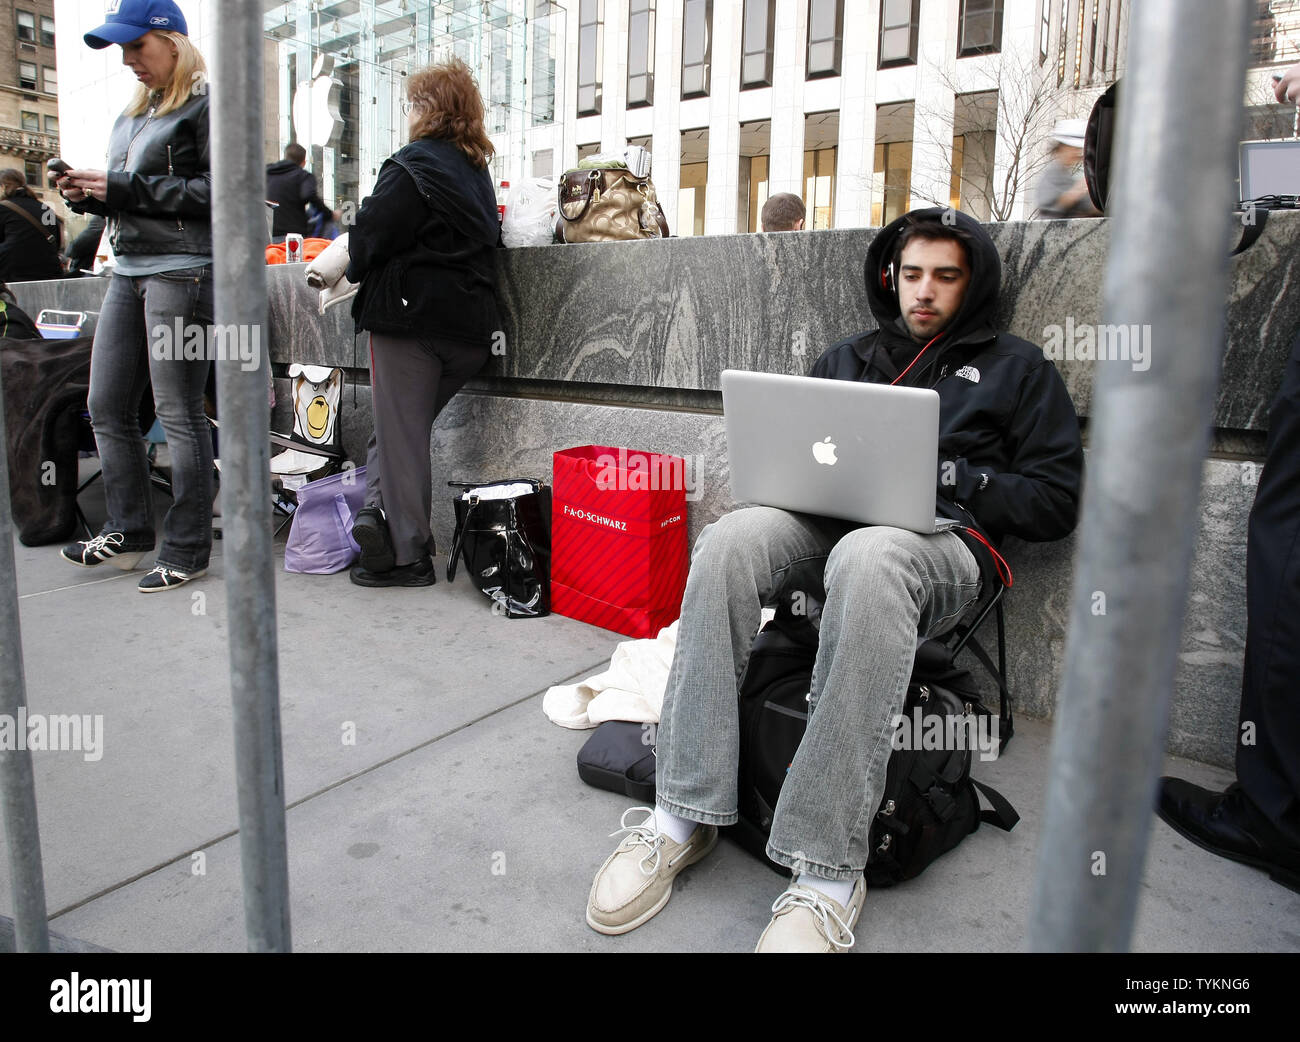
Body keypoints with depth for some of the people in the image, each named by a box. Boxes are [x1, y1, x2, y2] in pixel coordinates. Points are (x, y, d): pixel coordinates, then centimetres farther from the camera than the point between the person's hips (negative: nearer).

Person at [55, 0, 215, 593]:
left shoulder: (207, 104, -4)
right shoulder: (134, 112, 21)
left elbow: (218, 190, -15)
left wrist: (125, 188, -14)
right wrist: (90, 194, 5)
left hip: (183, 271, -9)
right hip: (128, 271, 9)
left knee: (179, 414, -5)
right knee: (107, 407, 9)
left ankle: (187, 550, 5)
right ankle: (128, 532, 19)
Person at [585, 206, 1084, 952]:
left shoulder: (1016, 369, 17)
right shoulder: (849, 357, 27)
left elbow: (1056, 501, 8)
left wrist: (949, 477, -6)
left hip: (941, 540, -3)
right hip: (830, 518, 4)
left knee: (866, 559, -41)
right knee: (731, 538, -31)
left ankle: (829, 873, -38)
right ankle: (684, 814, -29)